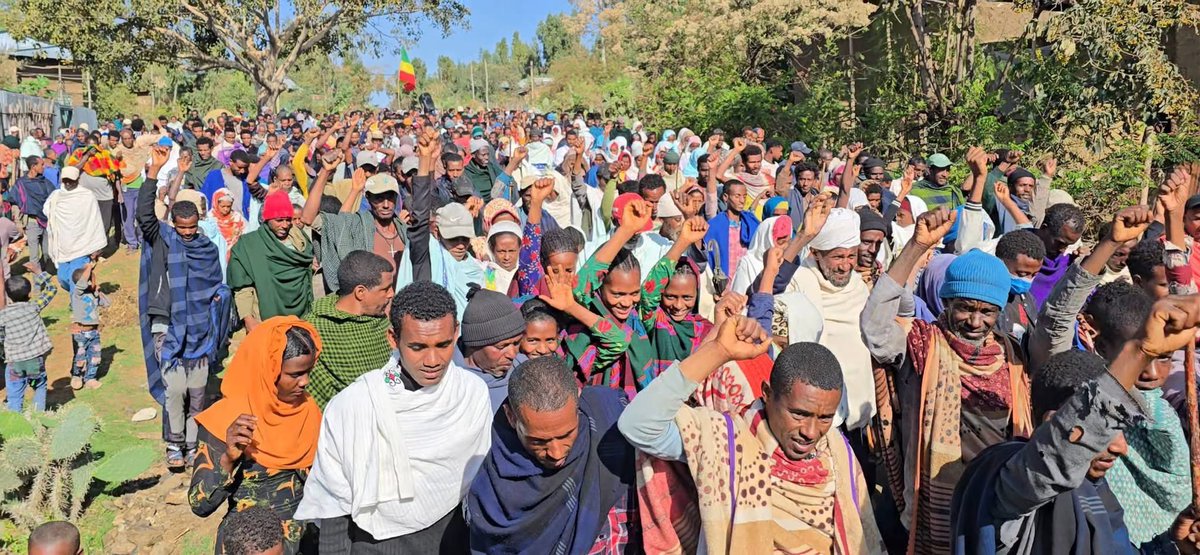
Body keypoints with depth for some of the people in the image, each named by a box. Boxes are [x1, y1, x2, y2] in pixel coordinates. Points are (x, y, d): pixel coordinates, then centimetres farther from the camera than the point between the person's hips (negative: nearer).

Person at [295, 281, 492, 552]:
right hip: (377, 543, -2)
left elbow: (481, 482, 1)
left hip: (452, 539, 2)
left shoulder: (475, 394, -12)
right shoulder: (352, 405, -21)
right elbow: (333, 504, -11)